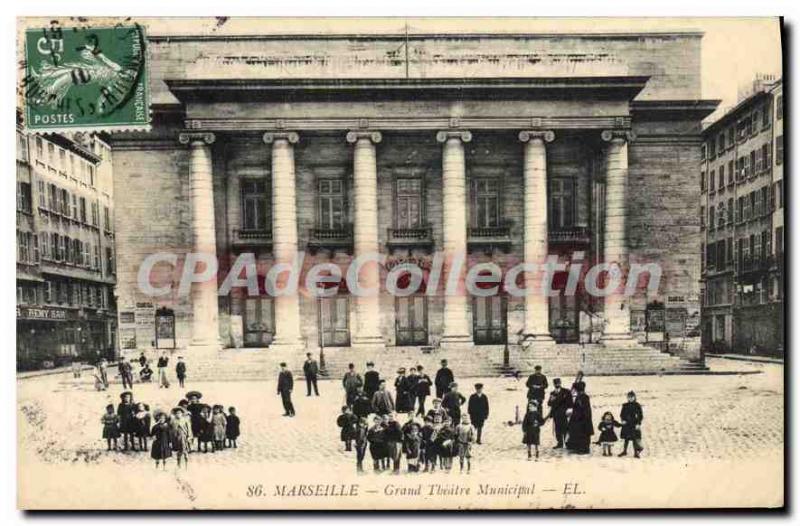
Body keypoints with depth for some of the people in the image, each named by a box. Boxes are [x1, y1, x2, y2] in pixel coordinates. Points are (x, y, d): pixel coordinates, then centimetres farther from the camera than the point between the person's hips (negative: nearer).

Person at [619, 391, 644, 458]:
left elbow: (641, 416, -2)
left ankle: (636, 453, 6)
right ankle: (624, 451, 20)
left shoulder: (637, 406, -2)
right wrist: (622, 420, -6)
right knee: (626, 438, 9)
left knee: (635, 439, -2)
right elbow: (622, 414, 12)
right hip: (626, 424, 3)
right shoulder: (625, 405, 7)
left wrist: (638, 424, -10)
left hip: (634, 425, -3)